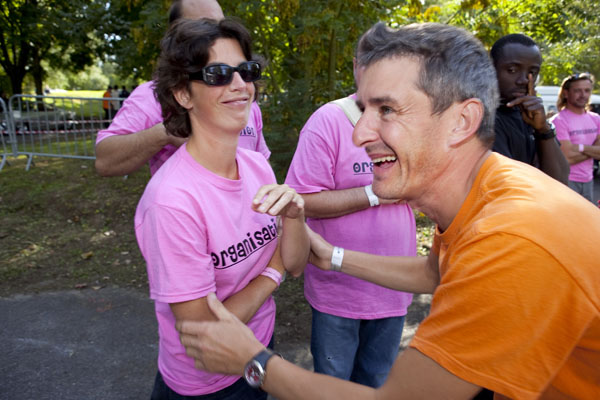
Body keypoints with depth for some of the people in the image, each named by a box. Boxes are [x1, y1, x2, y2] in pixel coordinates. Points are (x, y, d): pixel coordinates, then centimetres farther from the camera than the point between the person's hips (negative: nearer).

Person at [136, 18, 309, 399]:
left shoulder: (258, 166, -10)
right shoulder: (173, 200, -30)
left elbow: (295, 263, -4)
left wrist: (294, 215, -24)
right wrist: (272, 273, -14)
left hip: (262, 350, 6)